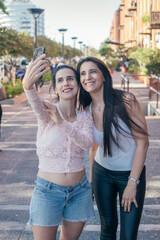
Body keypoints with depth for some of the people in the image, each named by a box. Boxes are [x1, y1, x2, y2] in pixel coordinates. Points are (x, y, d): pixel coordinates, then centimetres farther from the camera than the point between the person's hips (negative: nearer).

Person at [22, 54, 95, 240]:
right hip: (48, 191, -3)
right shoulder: (47, 112, -8)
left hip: (79, 191, 4)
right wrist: (28, 85, -58)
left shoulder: (85, 117, 2)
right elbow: (36, 104, -34)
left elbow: (86, 143, -19)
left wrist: (61, 121, -35)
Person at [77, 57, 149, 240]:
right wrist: (91, 181, 13)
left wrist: (132, 183, -16)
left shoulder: (126, 101, -18)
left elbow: (142, 142, -16)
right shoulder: (87, 111, -3)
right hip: (102, 173, 4)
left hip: (131, 174, -4)